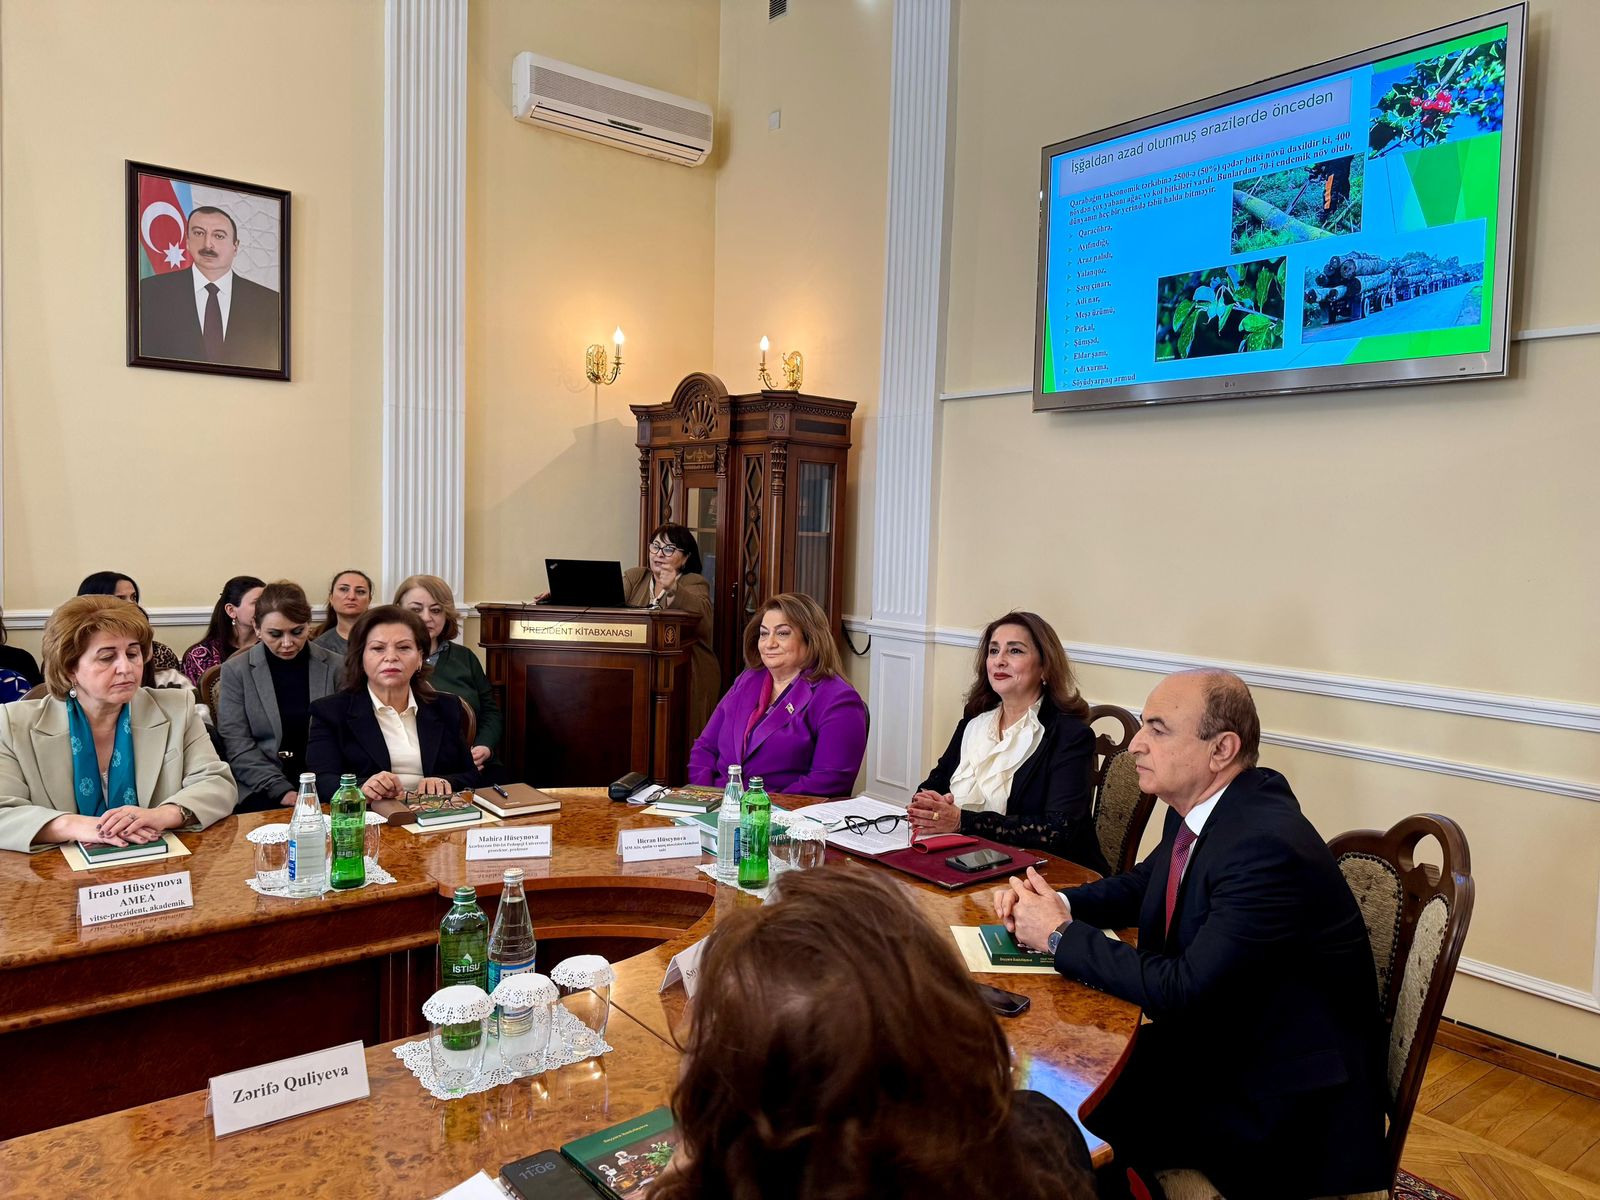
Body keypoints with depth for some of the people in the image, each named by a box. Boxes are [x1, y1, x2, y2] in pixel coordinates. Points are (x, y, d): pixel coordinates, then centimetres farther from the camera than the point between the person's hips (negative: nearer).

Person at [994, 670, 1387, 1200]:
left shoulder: (1268, 847, -29)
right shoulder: (1200, 811, -3)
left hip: (1280, 1102, -8)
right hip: (1212, 1034, 8)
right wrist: (1057, 903, -5)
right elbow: (1143, 884, 14)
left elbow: (1181, 991, -29)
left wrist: (1060, 935, -19)